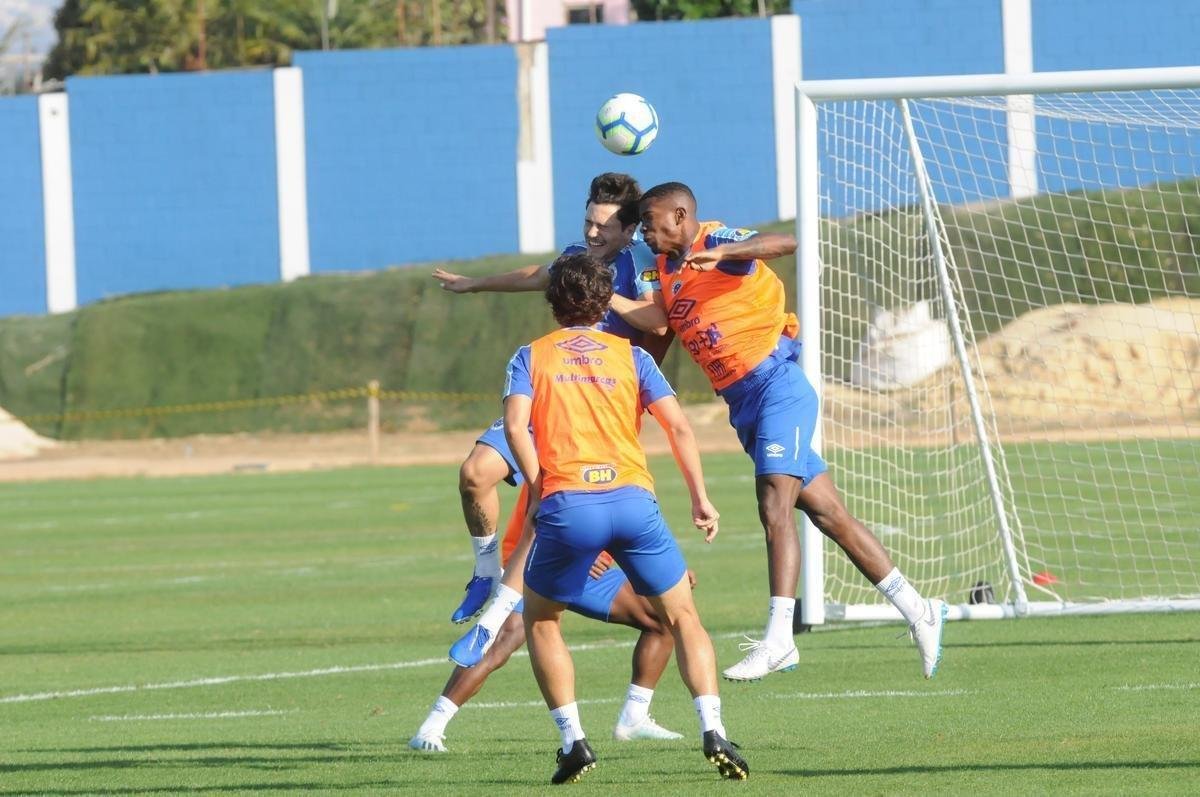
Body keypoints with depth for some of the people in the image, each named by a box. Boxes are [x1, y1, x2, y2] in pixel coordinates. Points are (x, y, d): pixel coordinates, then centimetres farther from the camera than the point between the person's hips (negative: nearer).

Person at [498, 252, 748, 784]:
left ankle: (573, 740, 8)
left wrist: (538, 488, 3)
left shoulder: (531, 357, 15)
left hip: (566, 502, -1)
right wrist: (700, 499, 11)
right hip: (633, 499, 1)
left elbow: (515, 425, -3)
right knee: (682, 617, 13)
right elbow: (678, 426, 6)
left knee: (540, 621, 21)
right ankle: (713, 732, -6)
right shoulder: (630, 355, 17)